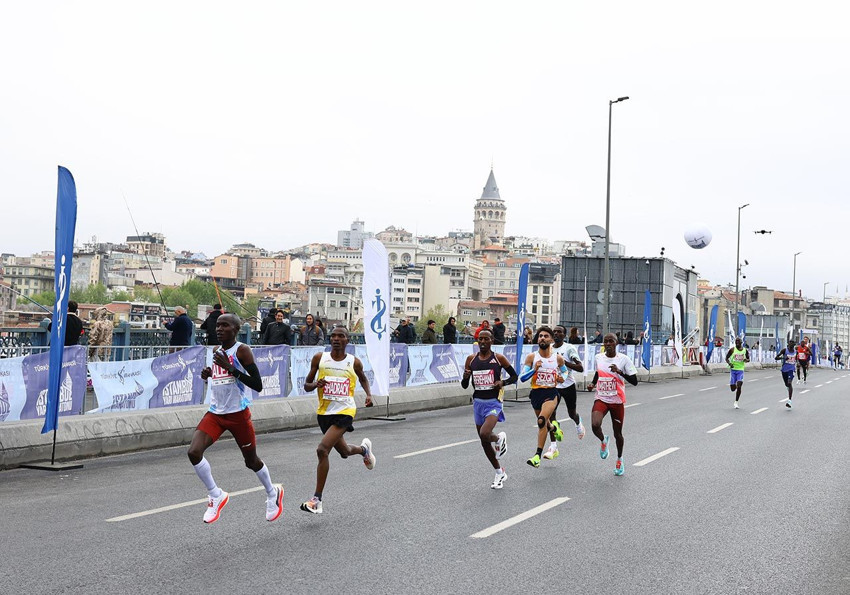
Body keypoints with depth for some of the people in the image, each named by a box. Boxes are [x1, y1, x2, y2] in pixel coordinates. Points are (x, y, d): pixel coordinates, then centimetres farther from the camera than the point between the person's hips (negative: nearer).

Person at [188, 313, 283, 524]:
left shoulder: (242, 351, -12)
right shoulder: (216, 350, 9)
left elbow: (258, 385, -20)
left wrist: (230, 367, -25)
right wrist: (208, 375, 3)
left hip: (238, 414, -6)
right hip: (215, 413, 6)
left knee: (251, 461, 10)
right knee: (194, 452, -16)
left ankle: (273, 493, 38)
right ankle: (217, 496, 3)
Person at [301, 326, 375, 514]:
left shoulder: (354, 362, -3)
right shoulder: (319, 358, -2)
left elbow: (363, 378, 18)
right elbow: (306, 386, 5)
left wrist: (369, 394, 1)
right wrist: (316, 384, -18)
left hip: (344, 412, -4)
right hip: (324, 412, 4)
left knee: (322, 450, -21)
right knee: (344, 452, 21)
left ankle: (317, 500, -11)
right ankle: (364, 448, 58)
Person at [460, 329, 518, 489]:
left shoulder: (499, 358, -5)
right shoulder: (471, 359, 3)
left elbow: (514, 376, 4)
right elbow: (464, 386, 7)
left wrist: (503, 382, -15)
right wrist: (465, 377, -15)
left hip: (494, 403, -5)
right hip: (478, 402, 5)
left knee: (484, 435, -27)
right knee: (484, 442, 11)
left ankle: (500, 438, 9)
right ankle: (500, 473, 30)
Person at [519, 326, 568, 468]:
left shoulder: (558, 358, 0)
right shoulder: (531, 357, -3)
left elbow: (565, 371, 20)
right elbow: (522, 378, -7)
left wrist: (562, 378, -2)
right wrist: (534, 369, -22)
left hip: (551, 393, -3)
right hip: (536, 393, 3)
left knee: (542, 421, -24)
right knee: (546, 423, 20)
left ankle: (538, 456, -20)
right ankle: (554, 427, 59)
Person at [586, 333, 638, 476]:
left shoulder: (623, 359, -9)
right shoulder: (598, 357, 2)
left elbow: (634, 382, -12)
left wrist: (620, 371, -25)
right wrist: (593, 384, 6)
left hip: (617, 401, -1)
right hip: (601, 399, 2)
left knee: (618, 434, 9)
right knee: (595, 425, -24)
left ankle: (620, 460, 36)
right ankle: (603, 440, 11)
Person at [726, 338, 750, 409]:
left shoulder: (745, 350, 3)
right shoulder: (732, 350, -2)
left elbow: (748, 359, 16)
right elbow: (727, 358, 5)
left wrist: (746, 360, -8)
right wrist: (729, 363, -15)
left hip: (740, 370, 0)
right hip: (733, 370, 0)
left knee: (739, 386, -16)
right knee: (732, 389, -2)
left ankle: (736, 402, -2)